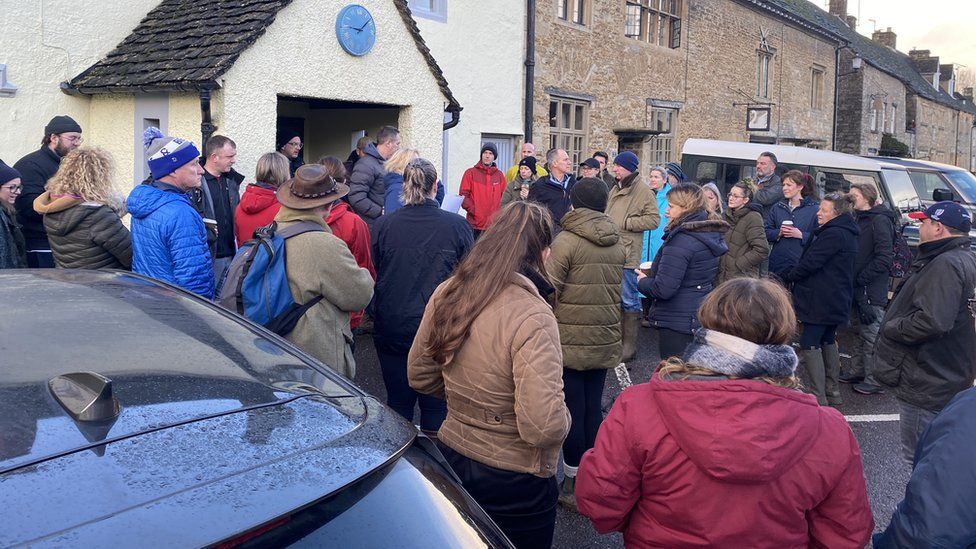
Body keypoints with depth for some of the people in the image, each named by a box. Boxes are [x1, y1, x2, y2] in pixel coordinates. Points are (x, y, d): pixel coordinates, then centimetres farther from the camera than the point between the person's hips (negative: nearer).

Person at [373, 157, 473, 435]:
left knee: (398, 402, 14)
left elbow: (376, 274, 7)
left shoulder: (385, 224, -6)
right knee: (436, 405, 10)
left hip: (391, 326, 2)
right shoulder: (457, 225, -9)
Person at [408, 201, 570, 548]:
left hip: (452, 455, 6)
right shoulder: (532, 317, -27)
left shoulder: (447, 293, -7)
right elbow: (543, 428, -31)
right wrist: (563, 416, -10)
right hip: (515, 482, -6)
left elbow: (419, 376, 5)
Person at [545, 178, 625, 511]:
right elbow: (619, 290, 11)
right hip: (605, 341, 5)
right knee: (594, 408, 14)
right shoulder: (617, 244, 4)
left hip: (570, 341, -5)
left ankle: (573, 483, 12)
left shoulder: (566, 241, -14)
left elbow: (549, 291, -15)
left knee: (573, 411, 3)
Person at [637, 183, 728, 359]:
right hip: (700, 317, 9)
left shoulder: (681, 240, -21)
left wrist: (642, 281, -4)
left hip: (676, 323, -9)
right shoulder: (711, 234, 7)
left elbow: (663, 289, -25)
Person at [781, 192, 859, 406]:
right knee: (828, 341, 19)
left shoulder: (833, 234, -19)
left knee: (810, 344, -7)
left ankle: (818, 397, -8)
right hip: (838, 299, 10)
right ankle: (832, 391, 27)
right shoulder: (847, 234, 14)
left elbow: (810, 262, -20)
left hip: (821, 300, -10)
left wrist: (789, 277, -6)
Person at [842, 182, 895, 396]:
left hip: (872, 290, -10)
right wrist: (854, 281, 10)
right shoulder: (860, 220, 17)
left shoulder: (880, 220, -13)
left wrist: (860, 278, -19)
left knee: (871, 334, -5)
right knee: (859, 331, 17)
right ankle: (858, 371, 28)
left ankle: (875, 379, 2)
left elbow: (884, 258, -19)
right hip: (857, 289, 10)